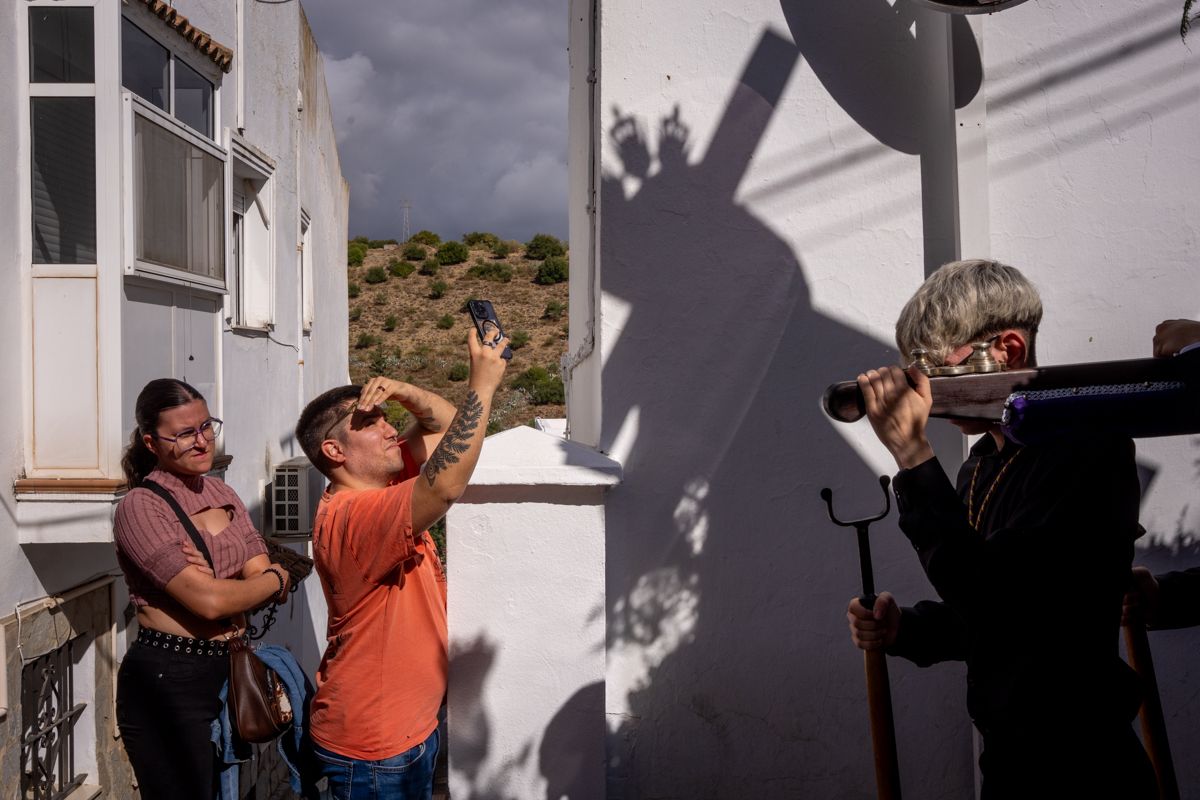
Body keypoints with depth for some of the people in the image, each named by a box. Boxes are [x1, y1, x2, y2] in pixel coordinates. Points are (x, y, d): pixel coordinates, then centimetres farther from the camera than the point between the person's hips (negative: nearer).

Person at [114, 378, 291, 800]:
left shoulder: (223, 494, 8)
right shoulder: (141, 507, -14)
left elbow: (272, 587, -1)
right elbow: (210, 602, -22)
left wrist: (214, 581, -19)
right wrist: (275, 579, -6)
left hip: (230, 670, 7)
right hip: (168, 682, -7)